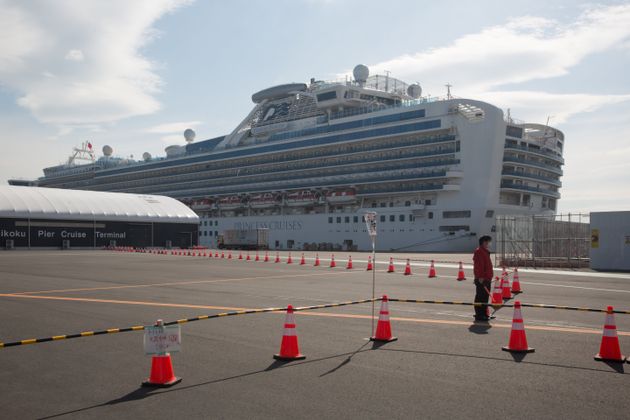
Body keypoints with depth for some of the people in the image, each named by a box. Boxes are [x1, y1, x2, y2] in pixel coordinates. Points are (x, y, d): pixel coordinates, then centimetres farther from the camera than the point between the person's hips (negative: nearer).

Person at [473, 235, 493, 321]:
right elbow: (478, 265, -20)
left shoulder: (486, 252, 19)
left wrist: (489, 277, 26)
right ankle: (479, 315, -3)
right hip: (481, 279, -10)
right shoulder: (479, 252, -13)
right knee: (480, 297, -7)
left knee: (485, 297, 15)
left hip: (487, 279, 10)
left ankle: (483, 314, 22)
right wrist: (480, 277, -24)